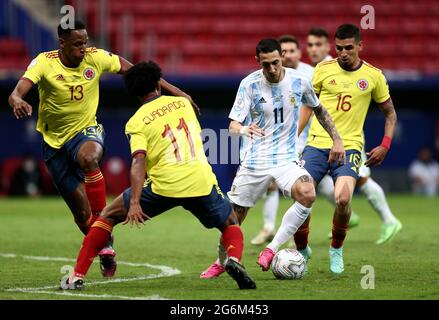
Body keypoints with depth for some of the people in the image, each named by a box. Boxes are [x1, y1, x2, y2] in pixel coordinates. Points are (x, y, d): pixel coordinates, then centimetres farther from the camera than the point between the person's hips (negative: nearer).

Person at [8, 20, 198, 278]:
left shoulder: (96, 58, -9)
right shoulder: (44, 63, -16)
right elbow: (18, 92, -29)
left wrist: (172, 90, -2)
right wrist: (17, 101, -54)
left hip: (87, 131, 0)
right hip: (55, 141, 0)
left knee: (88, 158, -39)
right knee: (82, 213, -2)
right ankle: (105, 250, 24)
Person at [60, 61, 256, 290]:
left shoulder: (136, 122, 3)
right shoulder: (183, 103, 14)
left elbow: (139, 161, -11)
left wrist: (134, 203, -20)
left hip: (164, 185, -2)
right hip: (201, 182, 2)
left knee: (108, 216, 15)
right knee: (231, 224, 27)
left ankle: (77, 276, 6)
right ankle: (233, 259, -8)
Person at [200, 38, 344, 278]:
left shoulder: (299, 82, -3)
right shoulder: (249, 84, -8)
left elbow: (318, 110, 17)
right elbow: (233, 124, -11)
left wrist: (336, 139, 13)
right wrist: (242, 129, -35)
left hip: (286, 159, 1)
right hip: (253, 160, 0)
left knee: (308, 195, -29)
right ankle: (221, 263, 32)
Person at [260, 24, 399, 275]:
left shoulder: (373, 76, 2)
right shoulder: (324, 69, 3)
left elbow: (390, 113, 13)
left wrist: (385, 146, 2)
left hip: (349, 147, -1)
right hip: (317, 144, 1)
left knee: (343, 199, -24)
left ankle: (336, 249, 3)